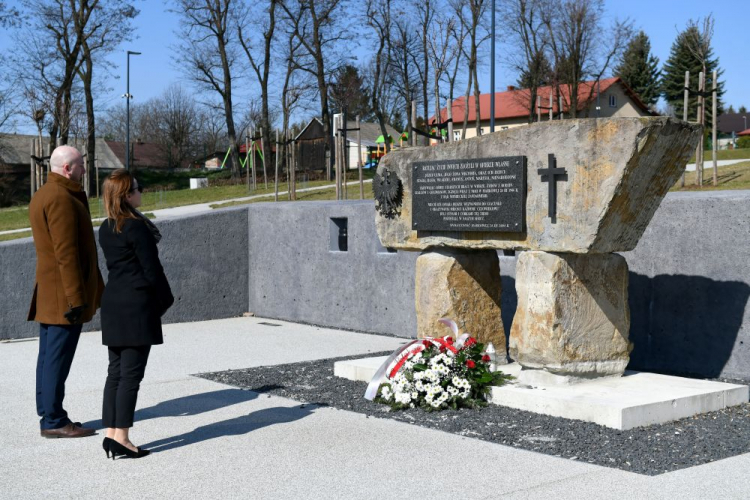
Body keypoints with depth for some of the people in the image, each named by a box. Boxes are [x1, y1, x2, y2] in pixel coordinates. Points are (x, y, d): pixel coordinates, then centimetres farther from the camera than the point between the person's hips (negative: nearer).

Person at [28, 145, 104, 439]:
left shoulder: (41, 196, 18)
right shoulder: (61, 198, -16)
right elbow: (66, 252, -21)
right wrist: (76, 296, -22)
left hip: (48, 293, 10)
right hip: (64, 292, -10)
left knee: (49, 355, 13)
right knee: (58, 357, -6)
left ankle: (49, 414, 20)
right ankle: (53, 421, -2)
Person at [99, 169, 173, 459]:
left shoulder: (105, 229, 10)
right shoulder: (136, 227, -15)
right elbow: (152, 270, -13)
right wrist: (166, 300, 1)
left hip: (113, 303, 8)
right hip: (137, 305, -8)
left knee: (116, 371, 11)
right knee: (131, 373, -4)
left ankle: (110, 433, 13)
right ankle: (121, 438, -3)